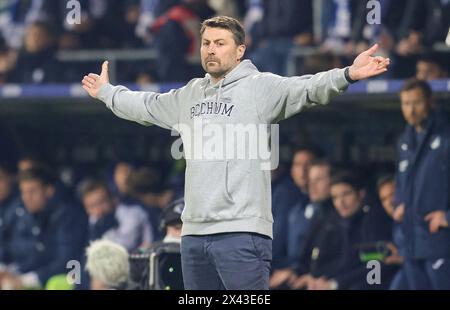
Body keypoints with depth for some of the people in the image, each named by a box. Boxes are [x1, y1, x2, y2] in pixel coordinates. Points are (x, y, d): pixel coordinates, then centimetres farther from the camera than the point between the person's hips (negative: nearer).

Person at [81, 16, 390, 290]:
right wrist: (107, 92, 48)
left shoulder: (261, 87, -3)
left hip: (242, 234, -7)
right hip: (194, 234, 7)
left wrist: (347, 75, -36)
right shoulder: (190, 94, 18)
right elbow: (148, 106, 36)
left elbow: (307, 89, -18)